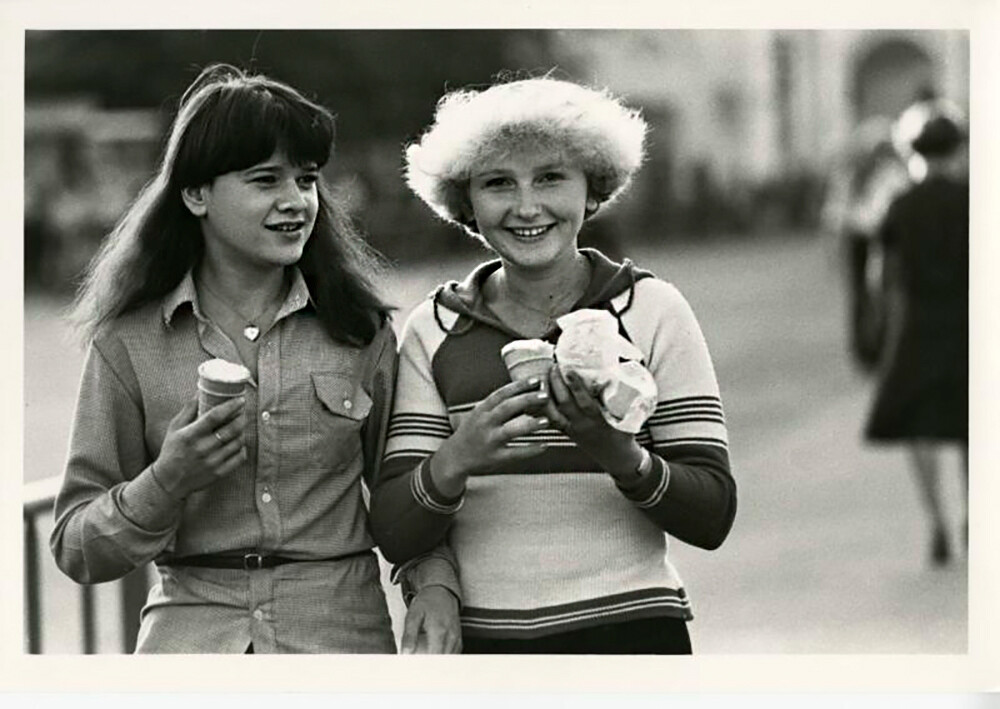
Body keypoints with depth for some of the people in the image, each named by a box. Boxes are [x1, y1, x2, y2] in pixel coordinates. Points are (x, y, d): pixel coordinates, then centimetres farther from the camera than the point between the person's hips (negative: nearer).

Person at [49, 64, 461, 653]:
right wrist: (165, 484, -15)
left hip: (344, 628, 1)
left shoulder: (359, 331, 3)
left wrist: (436, 581, -6)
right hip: (191, 633, -1)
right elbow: (76, 550, 2)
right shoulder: (130, 343, 0)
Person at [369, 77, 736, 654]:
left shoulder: (650, 311, 0)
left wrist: (617, 453, -22)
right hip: (478, 639, 1)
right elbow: (395, 537, -3)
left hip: (629, 633, -1)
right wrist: (454, 461, -21)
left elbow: (713, 518, -5)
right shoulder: (435, 331, 4)